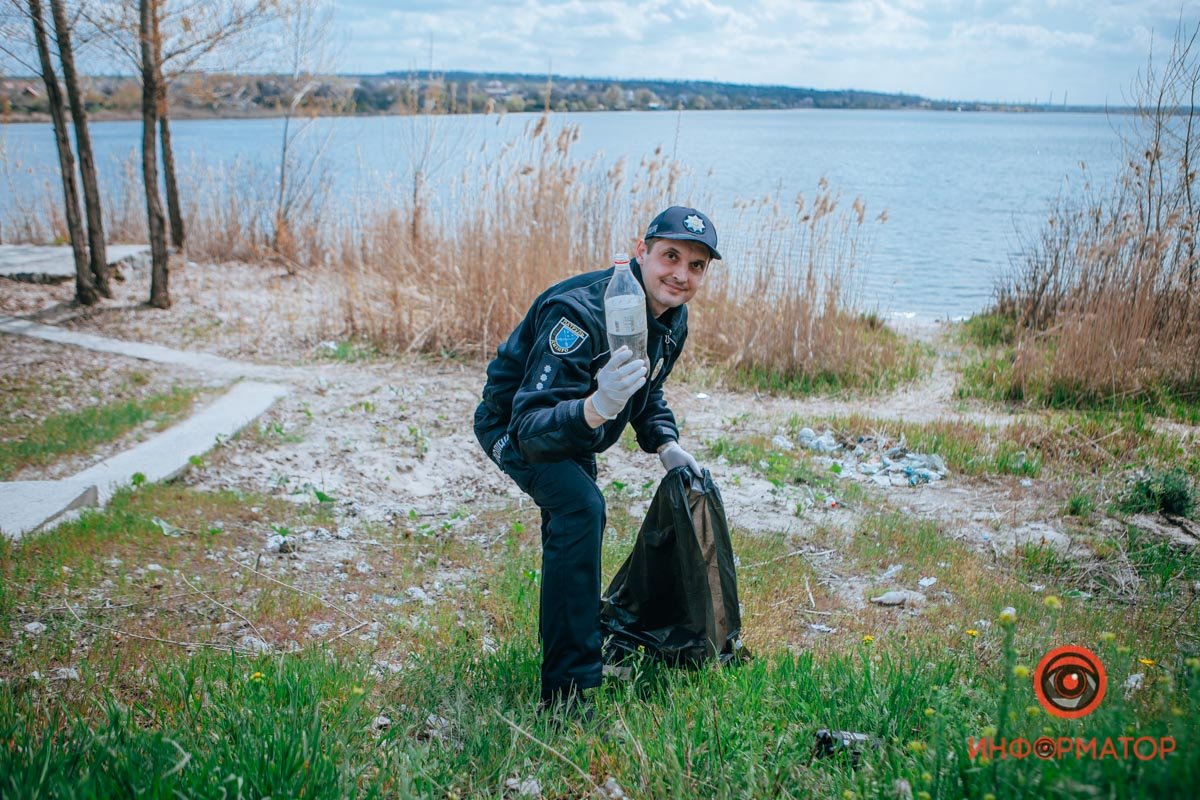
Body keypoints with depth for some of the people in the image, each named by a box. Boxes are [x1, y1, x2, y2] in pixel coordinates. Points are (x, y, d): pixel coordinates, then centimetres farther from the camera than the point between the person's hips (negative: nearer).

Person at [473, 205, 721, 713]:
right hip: (511, 425, -9)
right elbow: (531, 428, -46)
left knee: (581, 514, 24)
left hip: (573, 424, 9)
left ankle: (575, 638, 53)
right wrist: (595, 409, -64)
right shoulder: (581, 313, -39)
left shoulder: (672, 319, -11)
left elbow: (647, 393, 10)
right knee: (579, 509, -30)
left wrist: (666, 445, -7)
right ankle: (565, 689, -22)